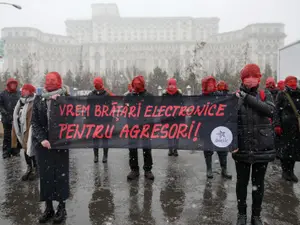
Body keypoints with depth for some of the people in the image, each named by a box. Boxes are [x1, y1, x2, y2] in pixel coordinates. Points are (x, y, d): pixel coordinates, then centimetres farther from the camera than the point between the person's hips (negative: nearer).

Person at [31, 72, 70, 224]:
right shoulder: (38, 99, 6)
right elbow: (34, 122, 3)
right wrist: (41, 139, -10)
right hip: (42, 142, 3)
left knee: (61, 174, 3)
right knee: (45, 174, 7)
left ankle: (61, 207, 16)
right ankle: (48, 207, 20)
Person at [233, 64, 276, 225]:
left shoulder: (265, 95, 4)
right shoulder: (235, 97, -1)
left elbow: (270, 110, -17)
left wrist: (247, 98, -19)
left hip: (262, 147, 1)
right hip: (242, 147, -1)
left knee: (258, 183, 13)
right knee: (242, 182, 11)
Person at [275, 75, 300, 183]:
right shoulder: (282, 94, 1)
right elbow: (277, 111, -5)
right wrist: (277, 125, -13)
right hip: (286, 126, -4)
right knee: (285, 148, 1)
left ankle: (290, 171, 20)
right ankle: (285, 171, 15)